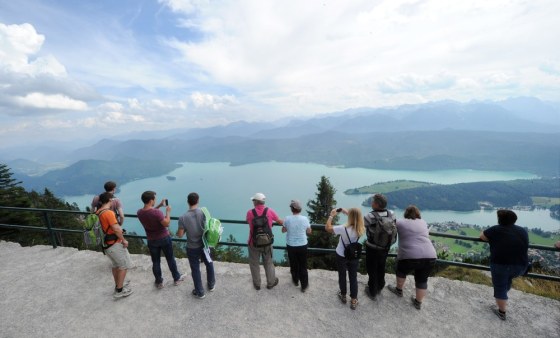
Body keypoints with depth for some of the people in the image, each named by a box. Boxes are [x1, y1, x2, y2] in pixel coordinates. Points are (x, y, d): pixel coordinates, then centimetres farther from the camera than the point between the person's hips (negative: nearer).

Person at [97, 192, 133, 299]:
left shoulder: (98, 212, 4)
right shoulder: (109, 212, -23)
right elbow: (116, 229, -27)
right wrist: (124, 240, -16)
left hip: (106, 243, 9)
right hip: (115, 244, -9)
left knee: (115, 265, 23)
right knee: (124, 266, 5)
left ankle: (118, 285, 37)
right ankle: (119, 291, 12)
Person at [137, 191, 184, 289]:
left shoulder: (139, 212, -10)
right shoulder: (157, 212, -30)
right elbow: (166, 223, -22)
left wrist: (159, 205, 9)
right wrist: (168, 211, -14)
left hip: (152, 241, 4)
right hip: (164, 238, -4)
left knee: (155, 262, 17)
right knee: (170, 259, 14)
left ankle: (159, 282, 32)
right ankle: (176, 279, 30)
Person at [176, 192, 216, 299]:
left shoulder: (183, 217, -19)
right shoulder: (203, 212, -16)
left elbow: (180, 235, -12)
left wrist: (177, 232, 10)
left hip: (192, 248, -1)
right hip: (204, 244, 2)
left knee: (195, 269, 15)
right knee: (209, 263, 24)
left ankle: (200, 292, 30)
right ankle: (211, 284, 42)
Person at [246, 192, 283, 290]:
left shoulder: (250, 212, -15)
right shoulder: (269, 211, -13)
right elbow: (280, 221, 1)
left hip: (254, 243, -1)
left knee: (254, 264, 20)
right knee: (268, 263, 21)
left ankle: (257, 284, 35)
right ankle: (270, 282, 36)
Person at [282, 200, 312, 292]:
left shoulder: (287, 219, -15)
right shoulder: (305, 219, -15)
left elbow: (283, 230, 1)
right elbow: (309, 232, -2)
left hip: (291, 246, 1)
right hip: (302, 245, 0)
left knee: (294, 264, 21)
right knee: (303, 266, 15)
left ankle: (295, 281, 41)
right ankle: (304, 285, 26)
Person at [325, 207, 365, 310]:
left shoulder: (344, 228, -32)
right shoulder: (361, 229, -17)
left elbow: (327, 227, -24)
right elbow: (357, 219, 6)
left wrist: (331, 215, -16)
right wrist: (347, 212, 7)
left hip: (341, 256, -3)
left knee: (342, 276, 20)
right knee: (353, 277, 18)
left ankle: (343, 295, 40)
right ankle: (353, 300, 29)